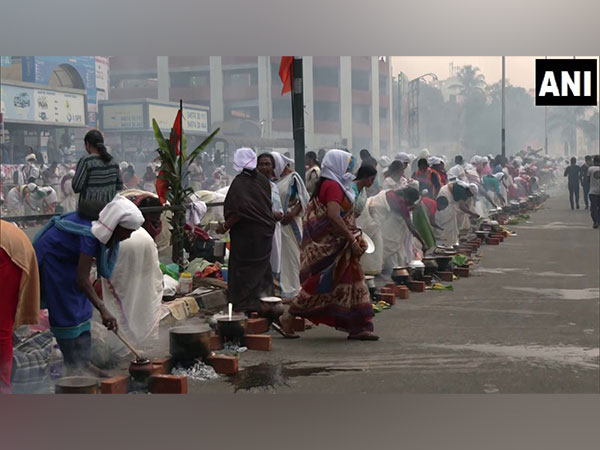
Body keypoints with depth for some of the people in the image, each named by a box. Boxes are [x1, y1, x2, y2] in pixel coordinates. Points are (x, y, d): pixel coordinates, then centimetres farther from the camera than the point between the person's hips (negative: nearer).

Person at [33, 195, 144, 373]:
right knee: (66, 312, -6)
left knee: (81, 310, 8)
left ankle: (83, 362, 13)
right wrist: (103, 310, -46)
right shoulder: (90, 235, -38)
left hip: (67, 260, 9)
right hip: (51, 259, -9)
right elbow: (82, 279, -41)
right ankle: (74, 365, 1)